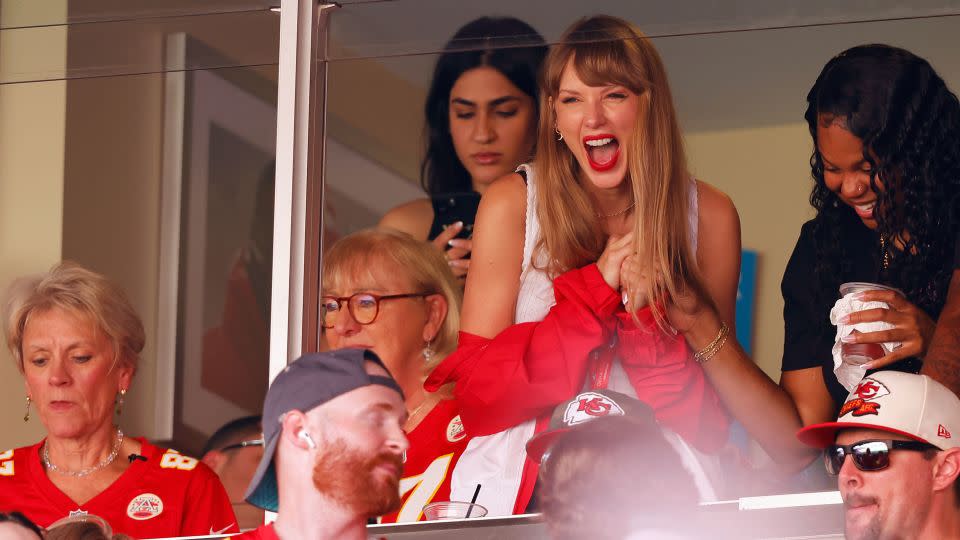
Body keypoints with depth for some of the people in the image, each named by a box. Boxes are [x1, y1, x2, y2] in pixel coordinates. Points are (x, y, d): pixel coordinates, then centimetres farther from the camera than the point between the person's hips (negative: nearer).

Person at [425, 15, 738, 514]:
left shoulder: (709, 216, 6)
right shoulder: (511, 205, 2)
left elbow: (706, 428, 6)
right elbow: (475, 397, -2)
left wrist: (648, 313, -11)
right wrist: (595, 290, -9)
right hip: (515, 487, 0)